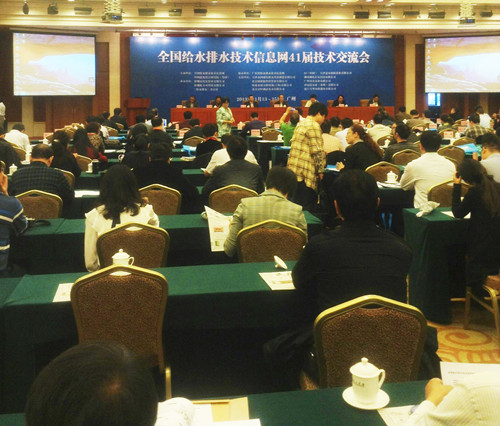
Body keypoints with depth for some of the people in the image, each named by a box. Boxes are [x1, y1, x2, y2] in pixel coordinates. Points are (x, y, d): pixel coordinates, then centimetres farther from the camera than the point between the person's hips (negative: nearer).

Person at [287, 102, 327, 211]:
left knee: (297, 203, 14)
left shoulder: (300, 124, 18)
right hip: (305, 170, -9)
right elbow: (316, 151, -14)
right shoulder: (314, 126, -10)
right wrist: (320, 170, -6)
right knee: (307, 206, -5)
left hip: (293, 168, 9)